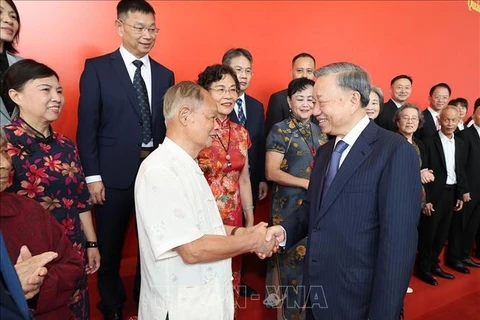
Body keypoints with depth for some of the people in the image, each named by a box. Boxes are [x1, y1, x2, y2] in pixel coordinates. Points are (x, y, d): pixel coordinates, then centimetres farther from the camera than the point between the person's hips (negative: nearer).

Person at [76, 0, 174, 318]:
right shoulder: (97, 68, -1)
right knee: (110, 246, 13)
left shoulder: (165, 74, 9)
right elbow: (87, 126, -5)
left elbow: (168, 126, 9)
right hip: (114, 174, -2)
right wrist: (92, 176, -9)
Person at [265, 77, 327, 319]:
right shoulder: (280, 131, -7)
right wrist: (307, 183, -18)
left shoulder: (320, 131, 11)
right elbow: (271, 172, -14)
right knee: (290, 260, 4)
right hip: (290, 205, -5)